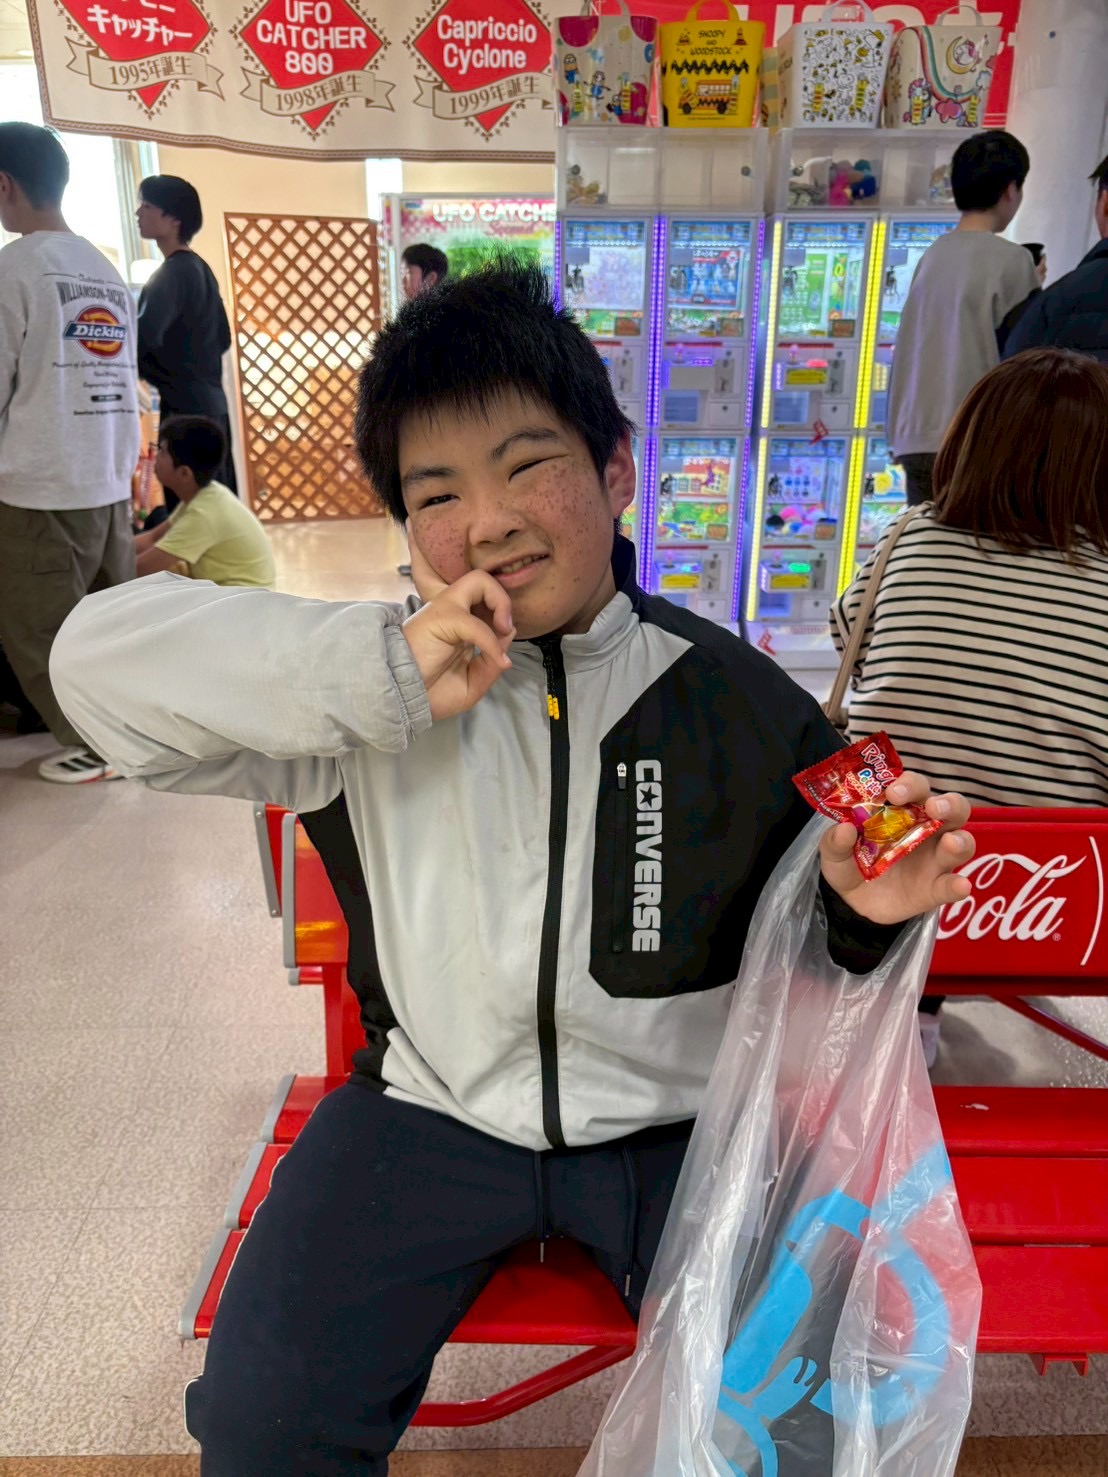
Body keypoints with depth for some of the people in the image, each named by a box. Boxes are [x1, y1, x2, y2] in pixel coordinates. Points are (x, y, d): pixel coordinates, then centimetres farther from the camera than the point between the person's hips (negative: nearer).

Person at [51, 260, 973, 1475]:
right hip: (434, 1103, 0)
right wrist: (376, 677, -28)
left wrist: (861, 918, -22)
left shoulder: (734, 701, -7)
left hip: (675, 1121, 1)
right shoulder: (377, 693, -9)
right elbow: (99, 660, -18)